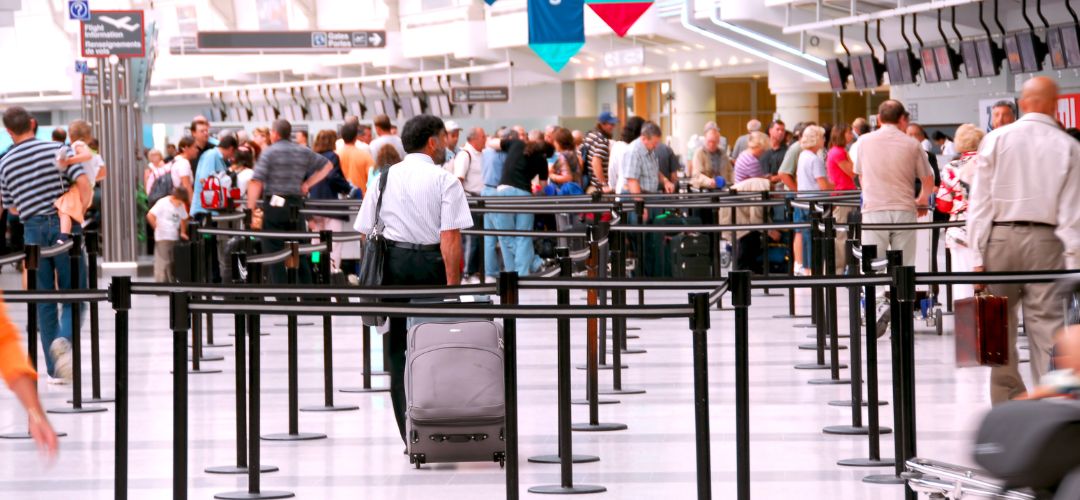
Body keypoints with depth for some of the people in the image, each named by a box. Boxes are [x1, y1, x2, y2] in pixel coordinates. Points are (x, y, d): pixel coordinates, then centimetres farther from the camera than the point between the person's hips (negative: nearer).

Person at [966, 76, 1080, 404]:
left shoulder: (997, 140, 2)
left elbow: (980, 202, 0)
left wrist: (978, 255, 1)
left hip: (1000, 238, 1)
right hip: (1046, 241, 0)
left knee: (1001, 328, 8)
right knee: (1047, 324, -1)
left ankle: (1008, 407, 12)